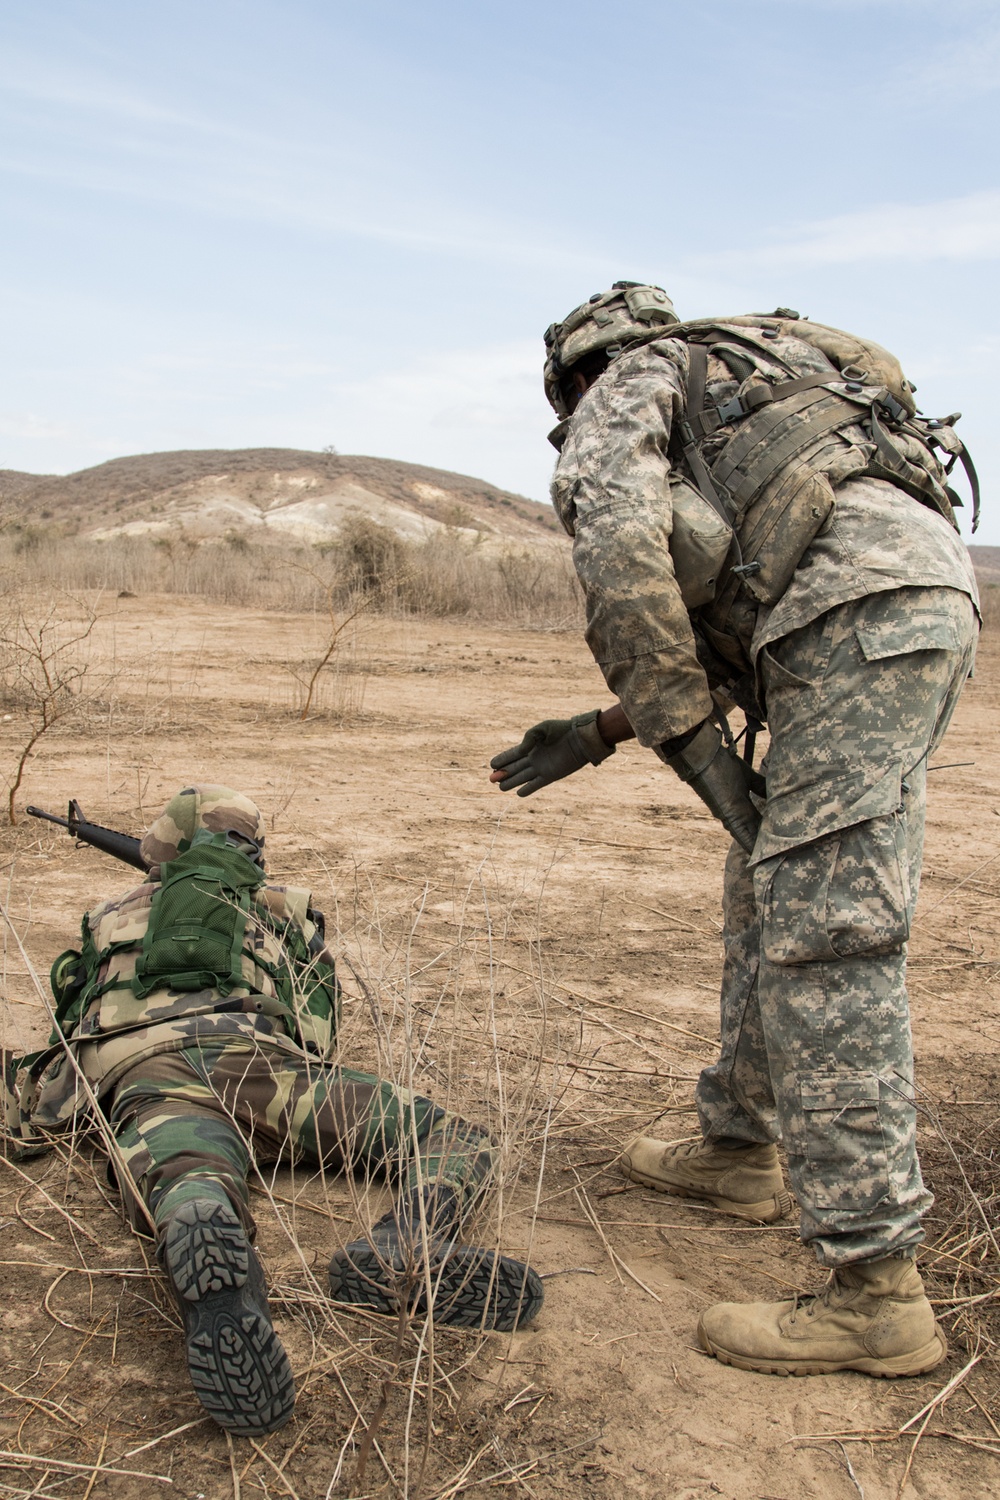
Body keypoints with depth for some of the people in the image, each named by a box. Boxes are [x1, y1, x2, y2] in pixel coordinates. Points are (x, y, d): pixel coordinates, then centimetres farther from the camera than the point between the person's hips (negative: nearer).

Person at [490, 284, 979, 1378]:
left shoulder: (626, 386, 12)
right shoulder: (733, 407, 36)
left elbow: (618, 542, -11)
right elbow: (712, 644, 32)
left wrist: (694, 743, -10)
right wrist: (596, 735, 32)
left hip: (864, 606, -9)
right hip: (926, 596, 9)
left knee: (822, 930, -11)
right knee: (772, 888, 18)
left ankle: (875, 1290, -8)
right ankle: (738, 1146, 32)